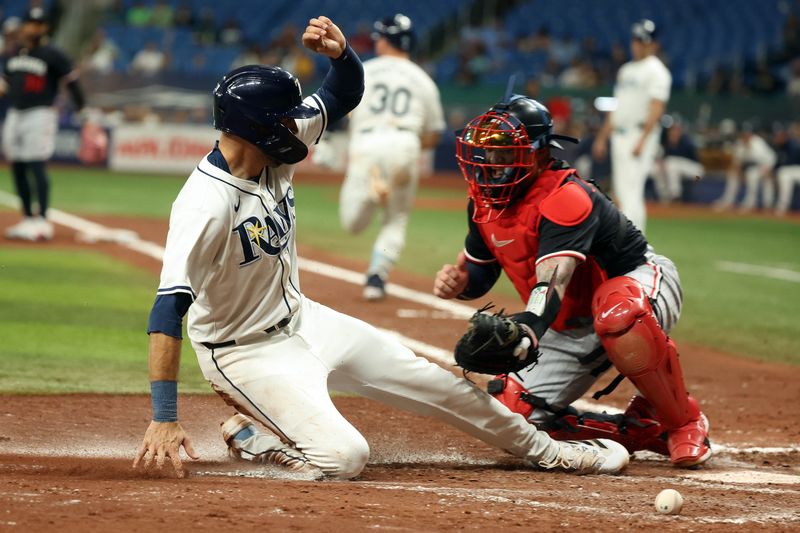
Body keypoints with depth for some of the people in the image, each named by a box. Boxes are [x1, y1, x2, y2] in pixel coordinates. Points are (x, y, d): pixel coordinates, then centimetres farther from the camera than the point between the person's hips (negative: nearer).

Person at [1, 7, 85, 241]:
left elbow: (72, 83, -8)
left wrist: (83, 113, -12)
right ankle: (28, 219, 17)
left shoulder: (53, 55, -7)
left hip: (39, 114, -7)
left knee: (37, 167, -14)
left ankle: (42, 221, -15)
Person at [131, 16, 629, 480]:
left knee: (432, 381, 13)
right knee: (344, 456, -25)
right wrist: (165, 419, -44)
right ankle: (250, 433, 4)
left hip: (301, 320, 8)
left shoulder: (273, 153, -7)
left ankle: (546, 449, 32)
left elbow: (345, 93, 5)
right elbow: (169, 309, -38)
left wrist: (340, 51, -21)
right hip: (245, 351, -8)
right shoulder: (206, 204, -32)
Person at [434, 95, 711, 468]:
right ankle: (641, 433, 4)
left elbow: (552, 281, -43)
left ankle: (683, 423, -23)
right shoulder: (485, 203, -3)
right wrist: (458, 282, -16)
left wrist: (525, 331, -61)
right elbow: (480, 270, 10)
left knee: (618, 313, -46)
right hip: (570, 329, 8)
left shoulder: (566, 198, -29)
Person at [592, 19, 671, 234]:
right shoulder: (625, 69, 20)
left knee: (631, 191, -16)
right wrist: (602, 137, 21)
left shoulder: (656, 71, -7)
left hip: (640, 134, -9)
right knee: (621, 192, 9)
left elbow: (656, 109, -16)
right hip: (619, 136, 9)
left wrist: (642, 141, -25)